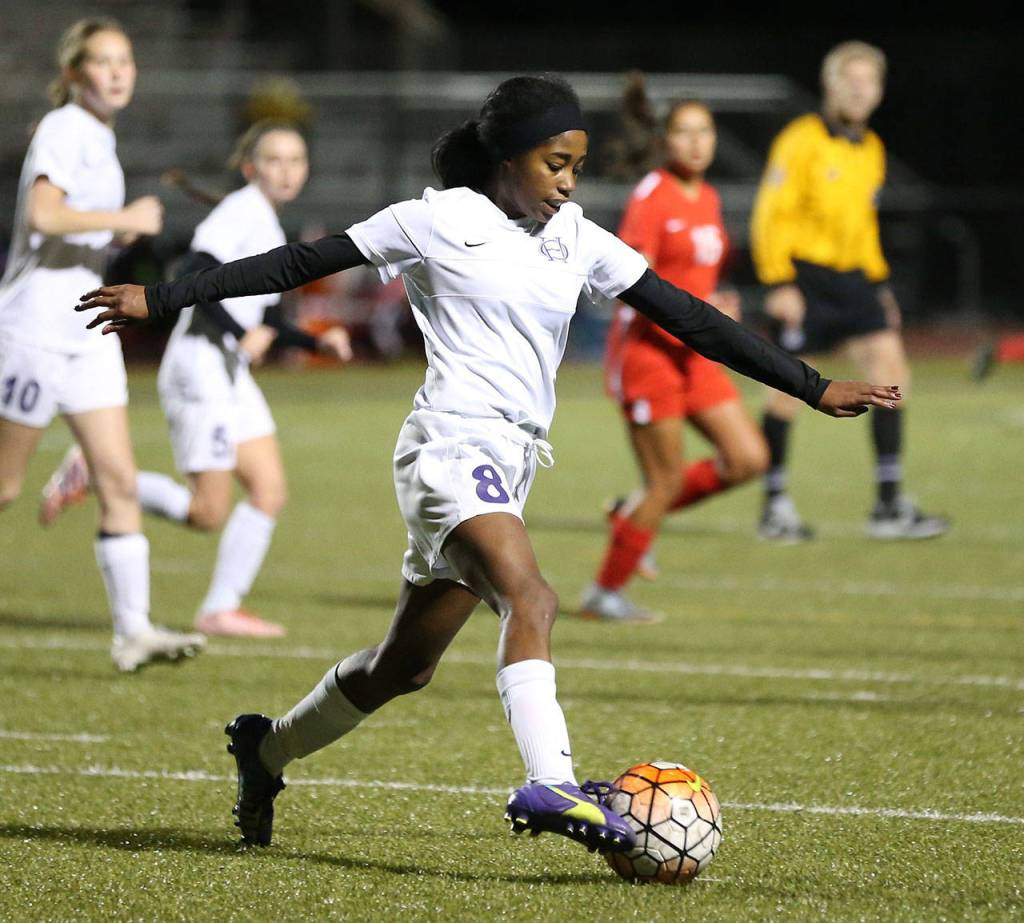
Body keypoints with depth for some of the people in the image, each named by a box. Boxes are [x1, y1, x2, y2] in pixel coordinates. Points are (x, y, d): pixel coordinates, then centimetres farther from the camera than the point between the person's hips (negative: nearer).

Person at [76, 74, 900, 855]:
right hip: (451, 443, -7)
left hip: (510, 467, 7)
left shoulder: (578, 242, 12)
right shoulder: (439, 222, -2)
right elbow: (299, 265, 0)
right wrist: (160, 300, -1)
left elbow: (689, 319, 11)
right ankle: (552, 785, -46)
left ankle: (268, 749, 35)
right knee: (531, 598, -31)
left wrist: (816, 389, 8)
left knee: (407, 667, 14)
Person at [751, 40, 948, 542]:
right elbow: (771, 213, -11)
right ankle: (775, 506, 11)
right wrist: (778, 284, -16)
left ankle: (889, 505, -4)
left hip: (851, 276, 6)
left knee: (891, 369, -7)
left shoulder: (871, 149, 14)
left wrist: (879, 283, 21)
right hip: (804, 273, -6)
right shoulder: (801, 140, -9)